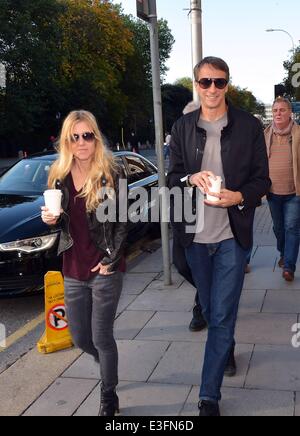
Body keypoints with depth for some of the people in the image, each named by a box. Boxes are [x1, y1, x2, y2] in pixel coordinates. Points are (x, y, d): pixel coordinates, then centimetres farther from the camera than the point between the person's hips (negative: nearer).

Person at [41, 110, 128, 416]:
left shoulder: (111, 173, -10)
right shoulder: (59, 175, 2)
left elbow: (122, 223, -8)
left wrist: (110, 261, -13)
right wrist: (50, 219, -9)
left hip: (105, 269, -4)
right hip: (73, 270, 5)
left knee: (101, 337, 4)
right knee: (80, 338, 15)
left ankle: (109, 398, 27)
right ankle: (110, 367, 47)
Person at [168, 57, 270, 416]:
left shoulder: (249, 126, -2)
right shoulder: (182, 128, 5)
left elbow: (262, 180, 0)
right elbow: (172, 178, 7)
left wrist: (238, 197, -20)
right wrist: (190, 179, -16)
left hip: (232, 234, -3)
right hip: (194, 235, 3)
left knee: (222, 316, -3)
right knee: (210, 309, 18)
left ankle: (209, 396, 7)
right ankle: (227, 349, 48)